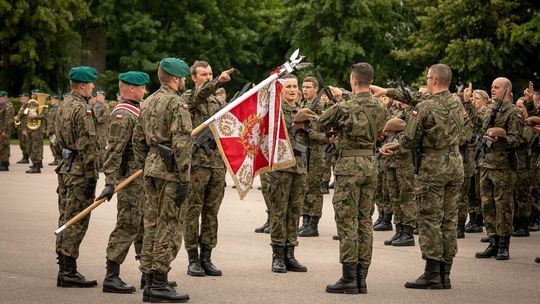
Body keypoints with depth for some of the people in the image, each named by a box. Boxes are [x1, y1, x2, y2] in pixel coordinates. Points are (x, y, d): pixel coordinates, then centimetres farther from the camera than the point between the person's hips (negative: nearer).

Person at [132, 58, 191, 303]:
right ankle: (159, 284, -5)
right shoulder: (177, 104, -11)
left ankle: (149, 282, 14)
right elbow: (181, 144, -18)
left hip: (151, 169, 8)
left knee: (152, 225, 11)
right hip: (170, 171, -8)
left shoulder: (148, 102, 15)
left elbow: (138, 139, 19)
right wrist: (184, 180, -17)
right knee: (169, 227, -5)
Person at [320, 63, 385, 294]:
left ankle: (349, 279, -4)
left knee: (347, 222, -3)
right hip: (370, 164, 6)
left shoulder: (345, 107, -13)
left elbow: (321, 125, 0)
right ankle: (361, 278, 10)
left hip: (349, 165, -6)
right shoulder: (380, 107, 5)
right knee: (364, 221, 9)